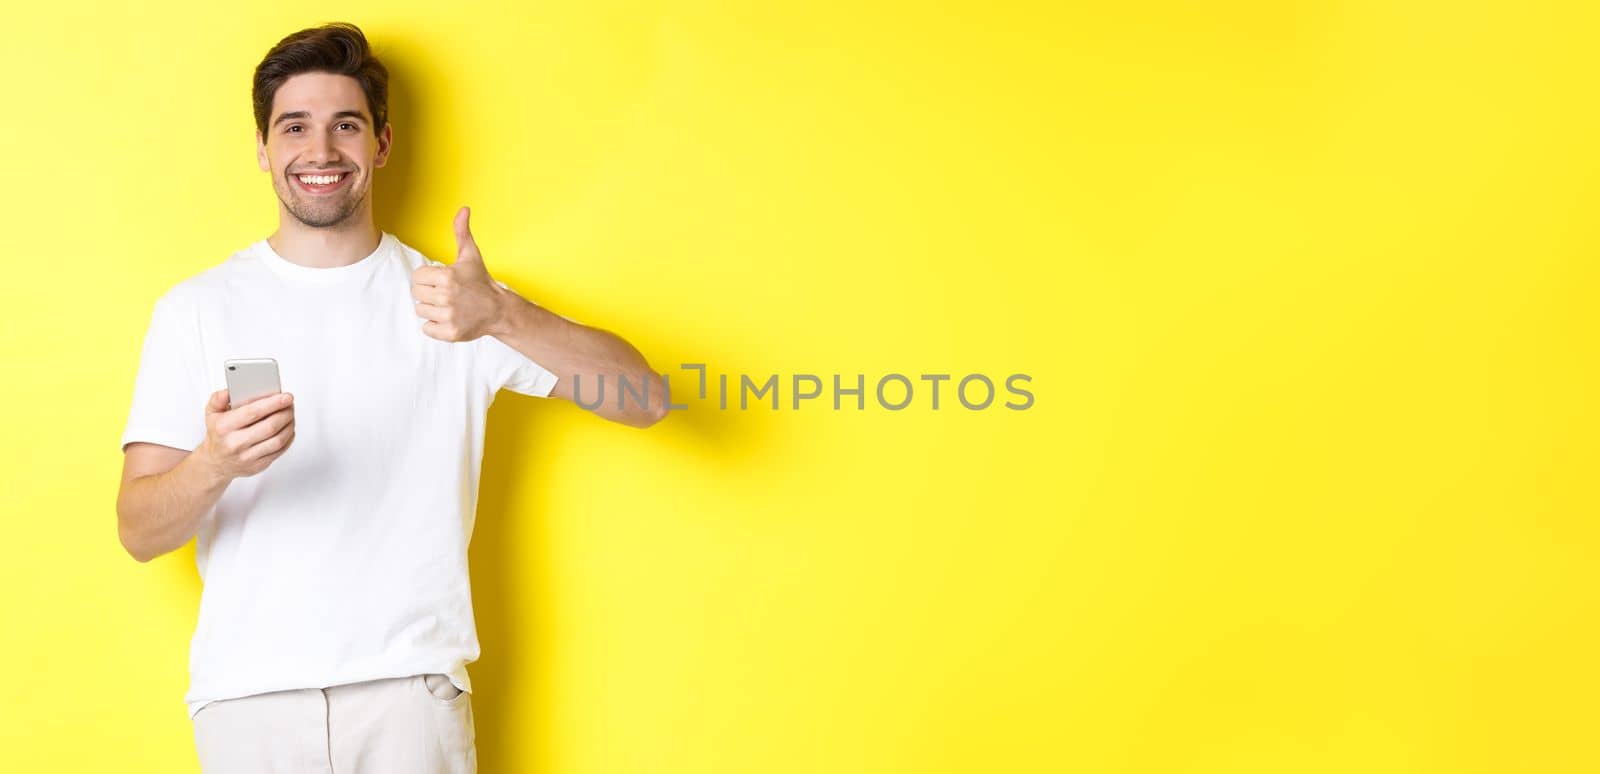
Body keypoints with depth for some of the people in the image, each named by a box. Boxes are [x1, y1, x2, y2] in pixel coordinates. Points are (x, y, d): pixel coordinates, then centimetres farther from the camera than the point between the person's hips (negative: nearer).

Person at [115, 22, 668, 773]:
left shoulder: (445, 296, 4)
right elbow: (139, 532, -1)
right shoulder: (196, 309, 3)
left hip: (411, 688, 0)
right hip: (247, 692, 1)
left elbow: (644, 399, -7)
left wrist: (503, 316, -22)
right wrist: (214, 464, -23)